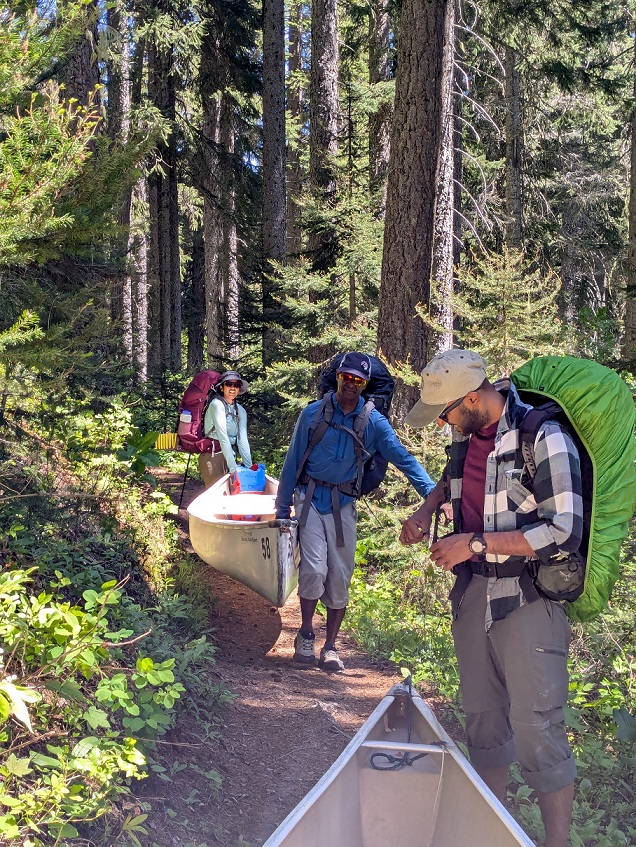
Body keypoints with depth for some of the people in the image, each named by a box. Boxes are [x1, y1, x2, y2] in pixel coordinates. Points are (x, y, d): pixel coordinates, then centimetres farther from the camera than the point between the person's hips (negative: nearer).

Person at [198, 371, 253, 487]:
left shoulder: (240, 411, 9)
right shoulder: (217, 404, -11)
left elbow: (242, 440, 3)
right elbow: (222, 437, -18)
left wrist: (248, 467, -7)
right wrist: (233, 468, -23)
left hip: (228, 456, 7)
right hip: (213, 457, -7)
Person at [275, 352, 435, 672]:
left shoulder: (373, 422, -2)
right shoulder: (313, 413, -4)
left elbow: (402, 457, -9)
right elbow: (293, 460, 1)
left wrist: (432, 492, -21)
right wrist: (282, 505, 1)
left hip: (343, 503, 2)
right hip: (311, 498, -2)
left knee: (340, 577, 5)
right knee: (314, 568, -14)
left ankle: (330, 646, 18)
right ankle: (306, 634, 9)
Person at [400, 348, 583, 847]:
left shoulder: (543, 438, -17)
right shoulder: (467, 436, 5)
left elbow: (565, 532, -21)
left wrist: (475, 543, -18)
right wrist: (426, 510, 9)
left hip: (528, 599, -7)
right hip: (473, 593, 7)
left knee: (536, 730, -7)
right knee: (483, 720, 14)